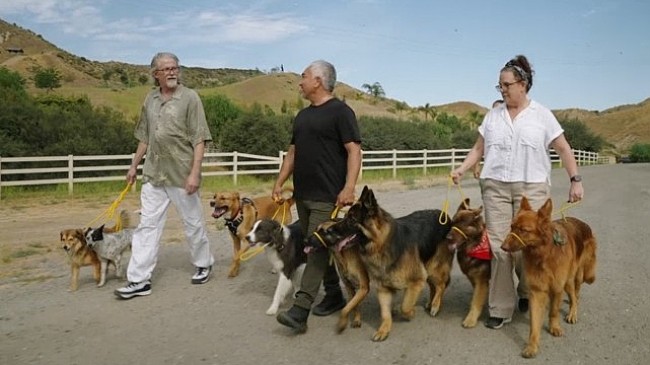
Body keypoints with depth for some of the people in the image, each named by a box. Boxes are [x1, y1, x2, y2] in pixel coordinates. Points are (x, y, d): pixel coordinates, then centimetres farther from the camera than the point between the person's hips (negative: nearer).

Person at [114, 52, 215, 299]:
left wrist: (195, 172, -17)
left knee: (193, 223, 9)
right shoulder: (150, 100, 9)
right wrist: (134, 165, 18)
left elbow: (199, 139, -11)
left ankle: (203, 265, 31)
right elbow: (144, 137, 18)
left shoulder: (189, 98, -7)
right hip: (153, 175, 5)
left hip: (182, 175, -5)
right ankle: (139, 280, 11)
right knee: (147, 226, 5)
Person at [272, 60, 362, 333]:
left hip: (328, 197, -8)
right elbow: (293, 152, 21)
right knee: (319, 248, 13)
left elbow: (354, 151, -13)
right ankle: (334, 296, 26)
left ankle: (300, 311, -11)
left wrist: (349, 188, -22)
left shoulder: (340, 111, -6)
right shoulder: (302, 115, 17)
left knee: (318, 249, -8)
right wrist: (279, 182, 14)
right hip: (302, 195, 8)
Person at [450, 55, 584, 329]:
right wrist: (460, 170, -3)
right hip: (495, 186, 2)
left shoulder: (542, 115, 3)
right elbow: (479, 148, 10)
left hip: (532, 188, -2)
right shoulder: (493, 116, 11)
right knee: (498, 246, -1)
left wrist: (575, 180, -4)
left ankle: (526, 293, 28)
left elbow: (563, 149, 3)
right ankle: (501, 309, 8)